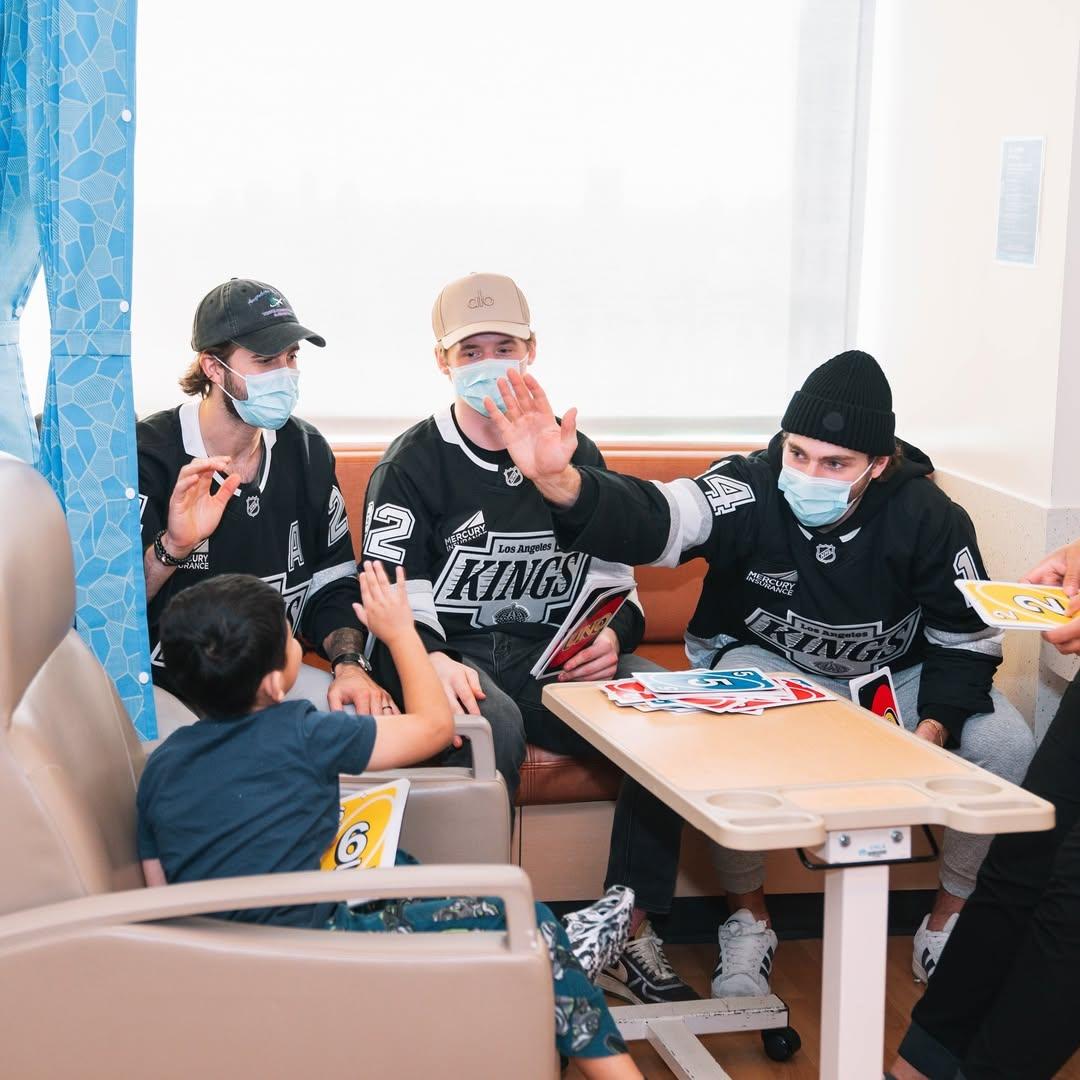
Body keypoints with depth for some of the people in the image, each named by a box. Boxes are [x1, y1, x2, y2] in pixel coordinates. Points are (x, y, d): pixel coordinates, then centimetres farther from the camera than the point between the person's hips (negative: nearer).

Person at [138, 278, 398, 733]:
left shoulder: (305, 451, 6)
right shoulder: (147, 453, -13)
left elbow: (331, 584, 12)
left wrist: (349, 664, -6)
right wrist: (171, 548, -38)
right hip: (159, 683, -6)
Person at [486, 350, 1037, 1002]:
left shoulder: (928, 517, -19)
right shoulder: (752, 490, -25)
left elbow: (967, 638, -9)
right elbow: (654, 522, -44)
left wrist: (935, 727, -27)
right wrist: (561, 482, -64)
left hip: (897, 675, 2)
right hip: (765, 663, -2)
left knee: (1006, 744, -21)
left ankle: (954, 917, 4)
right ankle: (748, 918, -10)